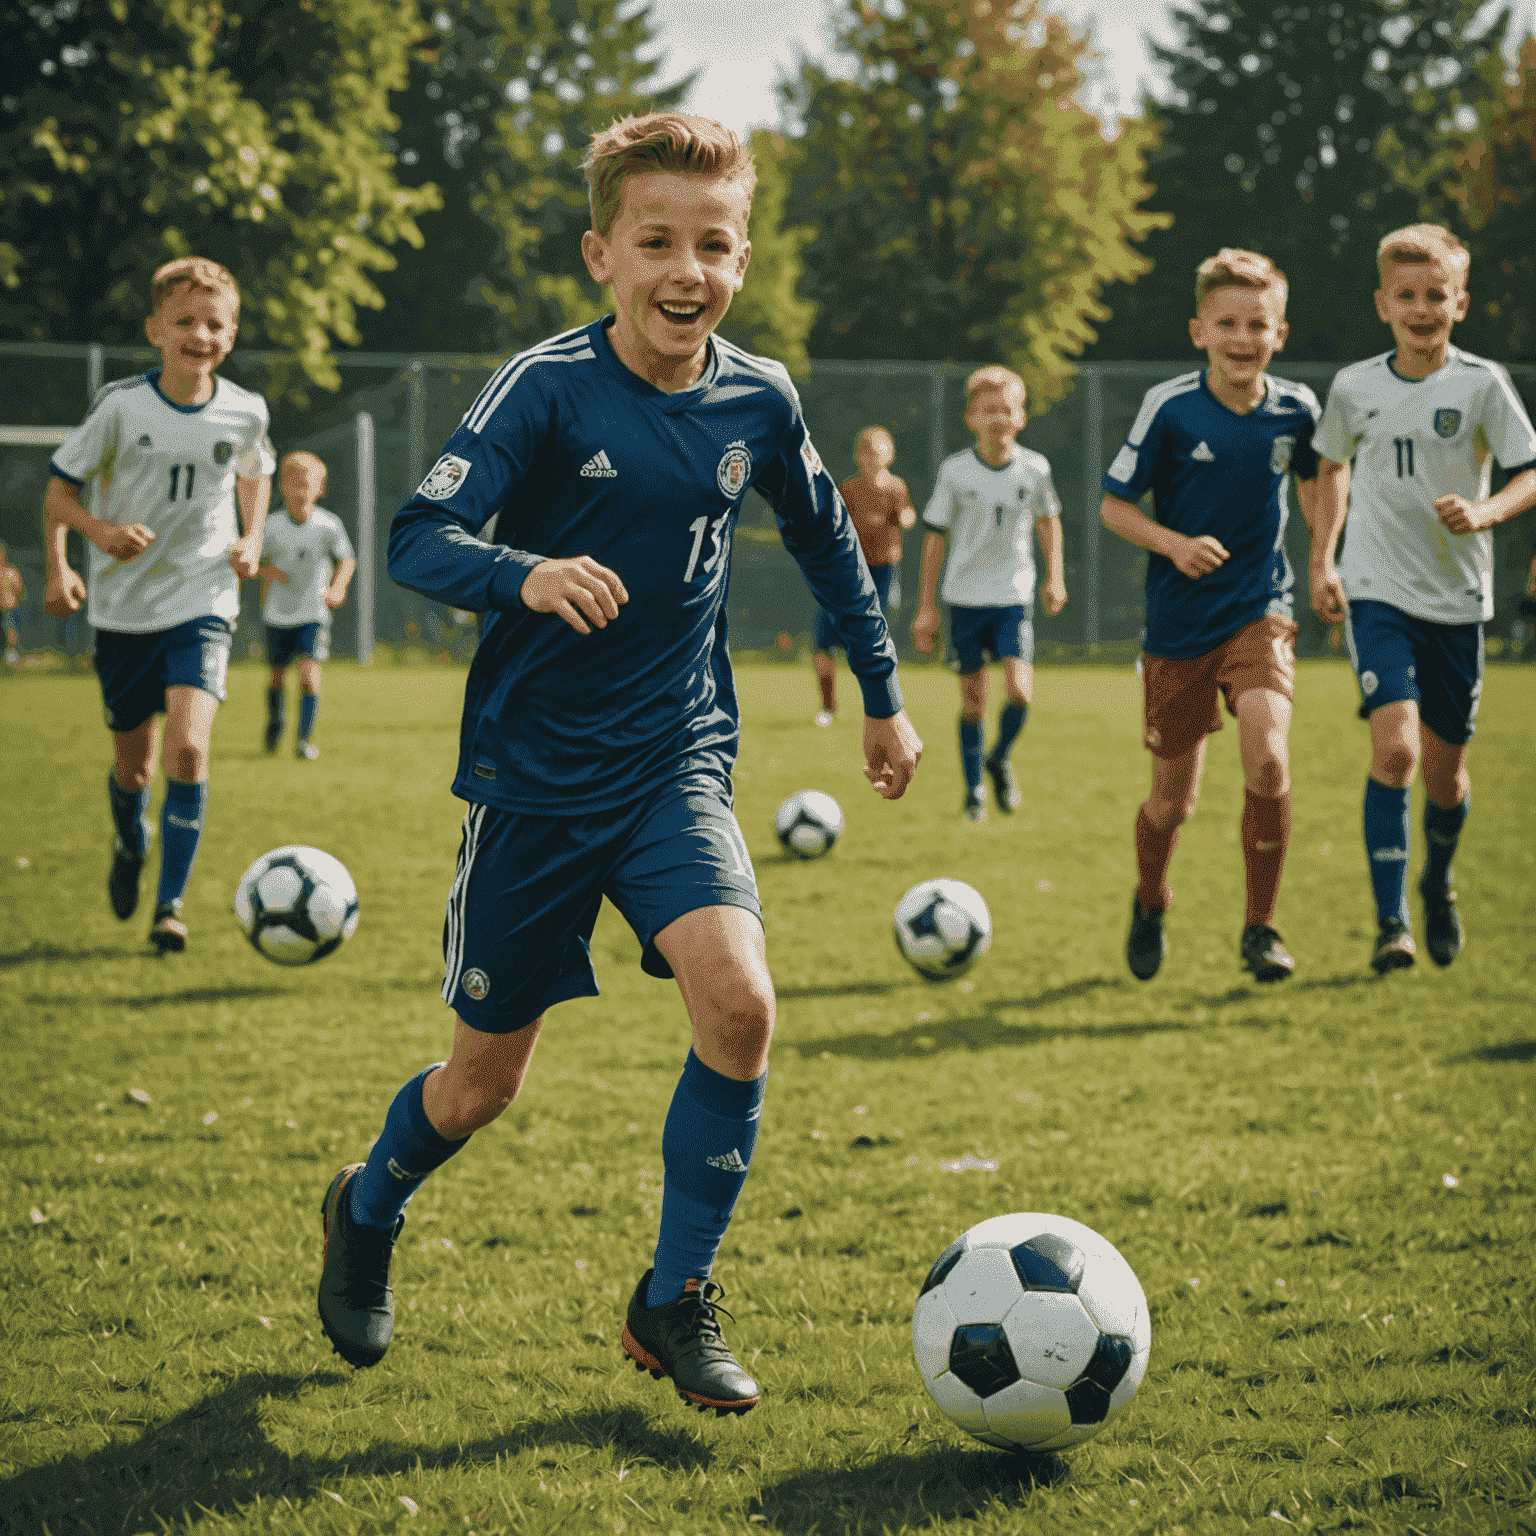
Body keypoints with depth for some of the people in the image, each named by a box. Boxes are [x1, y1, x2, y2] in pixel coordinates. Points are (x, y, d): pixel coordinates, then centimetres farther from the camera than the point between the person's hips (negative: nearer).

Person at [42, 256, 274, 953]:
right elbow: (59, 490, -2)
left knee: (187, 748, -21)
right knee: (133, 766, 12)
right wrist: (96, 530, -21)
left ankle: (170, 903, -10)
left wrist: (252, 537, 3)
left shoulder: (245, 412, -5)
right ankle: (130, 845, 48)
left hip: (202, 602, 0)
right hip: (123, 607, 0)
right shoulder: (120, 406, -11)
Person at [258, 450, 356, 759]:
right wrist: (266, 571, -20)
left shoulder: (328, 525, -12)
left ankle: (306, 739, -6)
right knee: (277, 676, 14)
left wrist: (337, 587, -14)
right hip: (278, 614, 2)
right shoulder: (272, 526, -10)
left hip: (314, 614, -2)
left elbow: (347, 560, 3)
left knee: (309, 673, -17)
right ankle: (275, 719, 45)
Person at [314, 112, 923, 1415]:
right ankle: (367, 1217, 41)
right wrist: (526, 574, -43)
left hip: (677, 767, 3)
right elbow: (419, 538, -23)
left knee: (739, 1004, -21)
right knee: (486, 1082, 7)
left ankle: (676, 1303, -3)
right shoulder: (548, 388, -14)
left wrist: (883, 695, 23)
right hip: (534, 773, -3)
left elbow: (826, 541, 18)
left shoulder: (759, 401, -1)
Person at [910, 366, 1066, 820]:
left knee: (1020, 691, -15)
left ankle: (999, 759, 14)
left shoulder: (1034, 469, -4)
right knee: (973, 700, 4)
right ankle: (974, 791, 20)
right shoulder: (955, 471, -7)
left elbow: (1048, 520, 16)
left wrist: (1055, 576, 9)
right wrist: (926, 606, 0)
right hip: (965, 598, 0)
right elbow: (935, 535, 0)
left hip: (1014, 598, 0)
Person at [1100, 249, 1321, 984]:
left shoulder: (1295, 409, -3)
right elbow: (1114, 505, -3)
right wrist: (1173, 543, -19)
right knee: (1173, 800, 7)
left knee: (1267, 759, -24)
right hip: (1179, 623, -1)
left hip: (1260, 613, 1)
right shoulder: (1168, 407, -10)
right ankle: (1149, 906, 40)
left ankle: (1260, 927, -6)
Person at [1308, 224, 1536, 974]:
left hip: (1457, 597, 0)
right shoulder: (1354, 387, 1)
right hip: (1376, 594, 0)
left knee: (1445, 771, 9)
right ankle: (1390, 922, -15)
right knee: (1395, 747, -20)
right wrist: (1321, 561, 10)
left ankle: (1438, 880, 41)